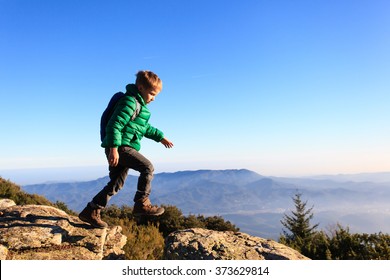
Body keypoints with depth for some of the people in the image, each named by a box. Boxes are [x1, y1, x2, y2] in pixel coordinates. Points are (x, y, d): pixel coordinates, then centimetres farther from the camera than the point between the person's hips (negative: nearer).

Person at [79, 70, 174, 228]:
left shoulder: (139, 104, 20)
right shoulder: (130, 102, -12)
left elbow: (146, 128, 33)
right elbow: (115, 125, -21)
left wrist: (160, 137, 30)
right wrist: (113, 148, -28)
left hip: (121, 148, 10)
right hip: (120, 147, -10)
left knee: (116, 184, 12)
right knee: (147, 167, -17)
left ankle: (91, 212, 19)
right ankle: (141, 204, -11)